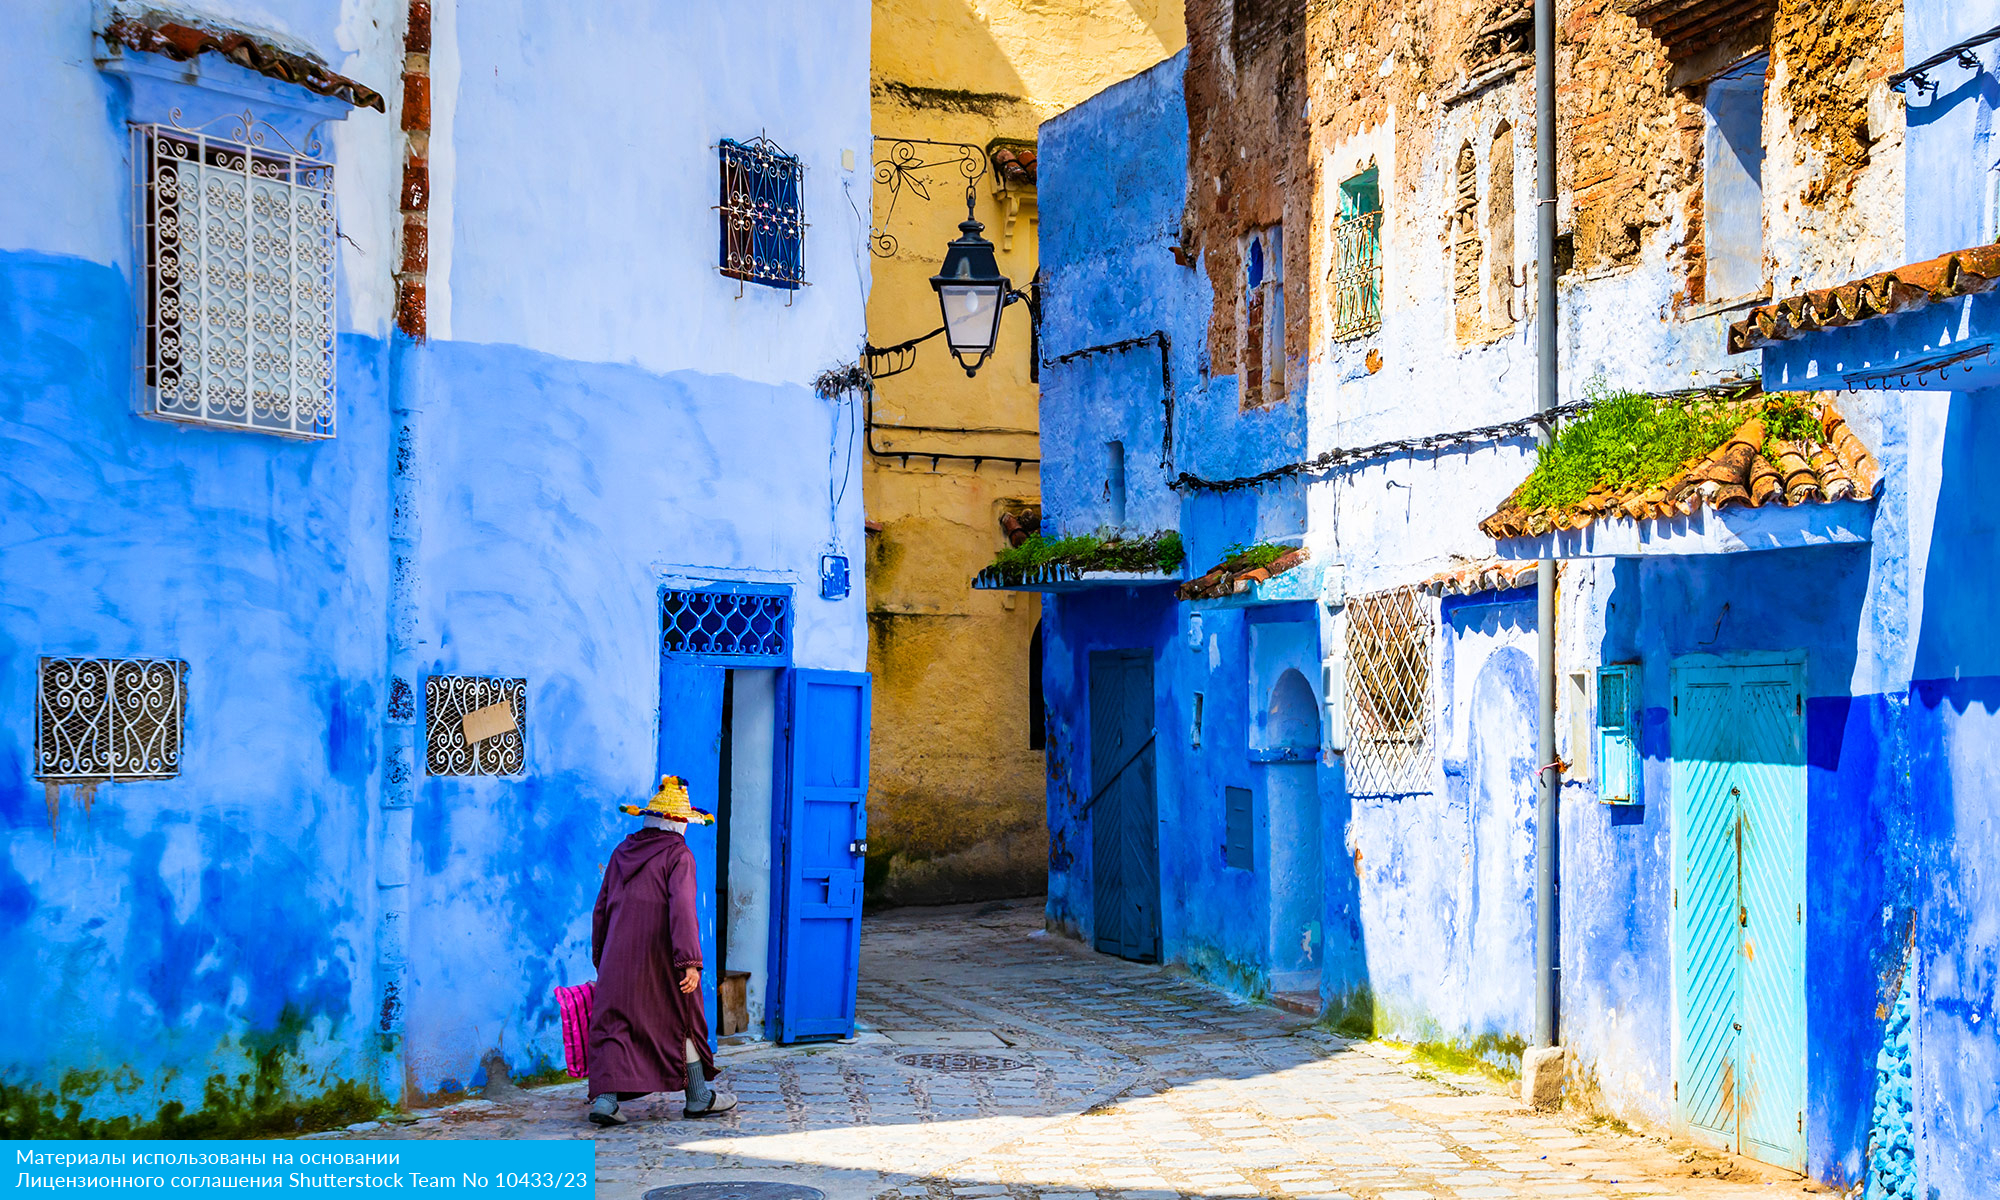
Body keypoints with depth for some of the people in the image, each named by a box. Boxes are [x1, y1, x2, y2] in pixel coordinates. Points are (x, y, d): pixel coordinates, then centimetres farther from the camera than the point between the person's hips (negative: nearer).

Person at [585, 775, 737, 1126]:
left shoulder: (622, 852, 12)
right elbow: (682, 908, -19)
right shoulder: (679, 855, -7)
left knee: (614, 1023, 3)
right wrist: (690, 962, -24)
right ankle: (699, 1097, 21)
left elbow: (601, 909, 15)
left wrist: (600, 960, 23)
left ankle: (605, 1097, -13)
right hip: (661, 958, -4)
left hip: (619, 955, 4)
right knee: (681, 1020, 10)